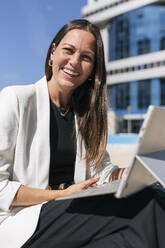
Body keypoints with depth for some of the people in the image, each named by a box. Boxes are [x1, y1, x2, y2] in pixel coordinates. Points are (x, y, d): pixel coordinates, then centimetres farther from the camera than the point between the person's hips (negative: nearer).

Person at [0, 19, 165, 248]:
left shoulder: (86, 112, 13)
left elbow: (102, 171, 8)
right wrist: (61, 196, -15)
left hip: (75, 212, 6)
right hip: (24, 223, -6)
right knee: (144, 206, -26)